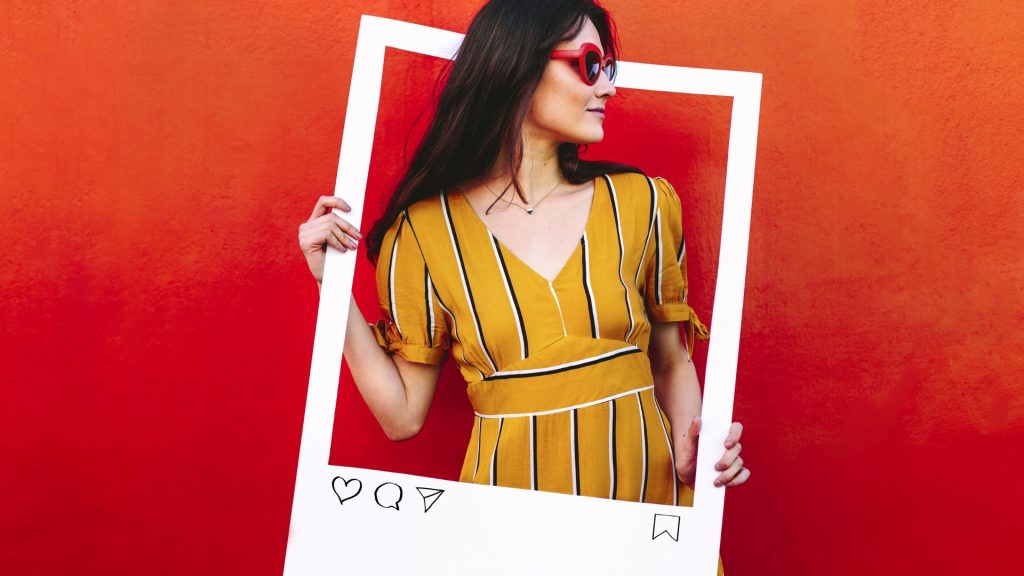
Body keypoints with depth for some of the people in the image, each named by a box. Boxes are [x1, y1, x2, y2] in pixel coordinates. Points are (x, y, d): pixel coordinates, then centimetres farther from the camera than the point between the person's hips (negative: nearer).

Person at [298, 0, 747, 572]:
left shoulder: (639, 202, -1)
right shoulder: (426, 231, -5)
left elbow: (672, 361, 8)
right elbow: (404, 415, -2)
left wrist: (691, 452, -10)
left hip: (648, 490, 2)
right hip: (511, 492, -2)